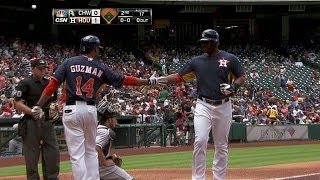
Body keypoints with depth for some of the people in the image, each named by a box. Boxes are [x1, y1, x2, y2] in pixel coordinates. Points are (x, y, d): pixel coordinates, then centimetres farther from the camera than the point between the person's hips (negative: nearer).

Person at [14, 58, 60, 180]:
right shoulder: (25, 83, -4)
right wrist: (32, 112, -25)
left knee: (53, 153, 4)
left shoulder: (49, 83, 15)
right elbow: (18, 104, -10)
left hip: (48, 123, 6)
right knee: (31, 155, -2)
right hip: (32, 123, -6)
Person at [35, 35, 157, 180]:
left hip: (72, 110, -2)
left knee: (77, 154, -4)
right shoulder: (101, 68, 7)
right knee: (91, 151, 18)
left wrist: (38, 106, -3)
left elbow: (52, 85, -4)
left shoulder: (69, 63, 3)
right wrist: (148, 82, 22)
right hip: (91, 110, 2)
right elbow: (125, 80, 11)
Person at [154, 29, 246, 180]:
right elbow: (178, 77, 7)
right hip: (203, 106, 0)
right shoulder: (196, 61, 7)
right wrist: (157, 80, -6)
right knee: (200, 140, -15)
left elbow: (242, 77, 6)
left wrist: (233, 86, -15)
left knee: (221, 145, 7)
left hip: (223, 106, 0)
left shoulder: (230, 59, 1)